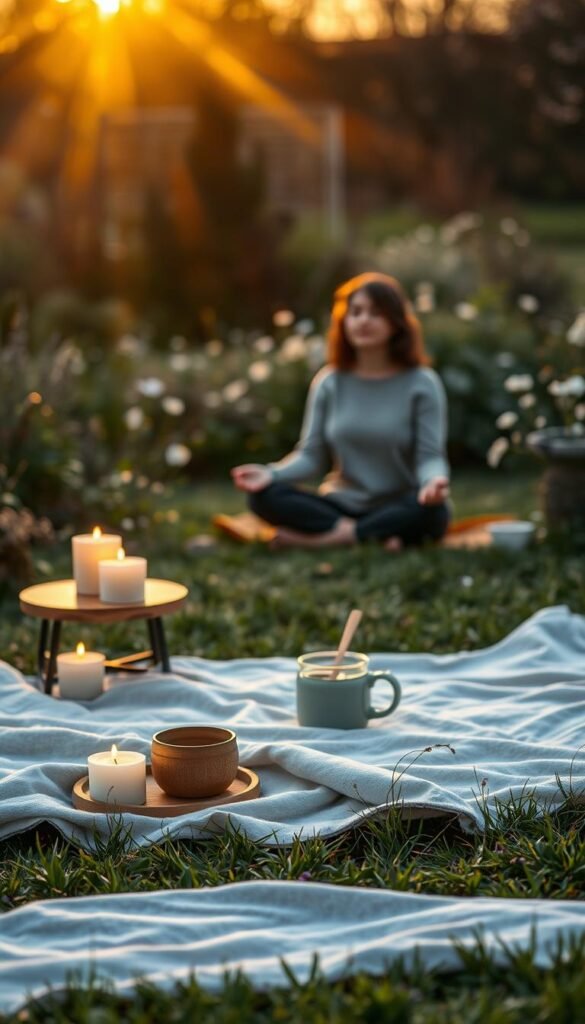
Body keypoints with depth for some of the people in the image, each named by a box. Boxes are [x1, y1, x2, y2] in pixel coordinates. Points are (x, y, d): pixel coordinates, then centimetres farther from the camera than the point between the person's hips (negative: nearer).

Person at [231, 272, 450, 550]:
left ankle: (323, 537, -29)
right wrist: (271, 473, -18)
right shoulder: (329, 382, 4)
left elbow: (430, 456, -11)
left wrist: (433, 481, -35)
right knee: (263, 495, -21)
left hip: (398, 510, -3)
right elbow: (312, 456, 2)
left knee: (431, 509, -37)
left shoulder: (421, 383, -4)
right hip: (341, 506, 3)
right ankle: (374, 537, -28)